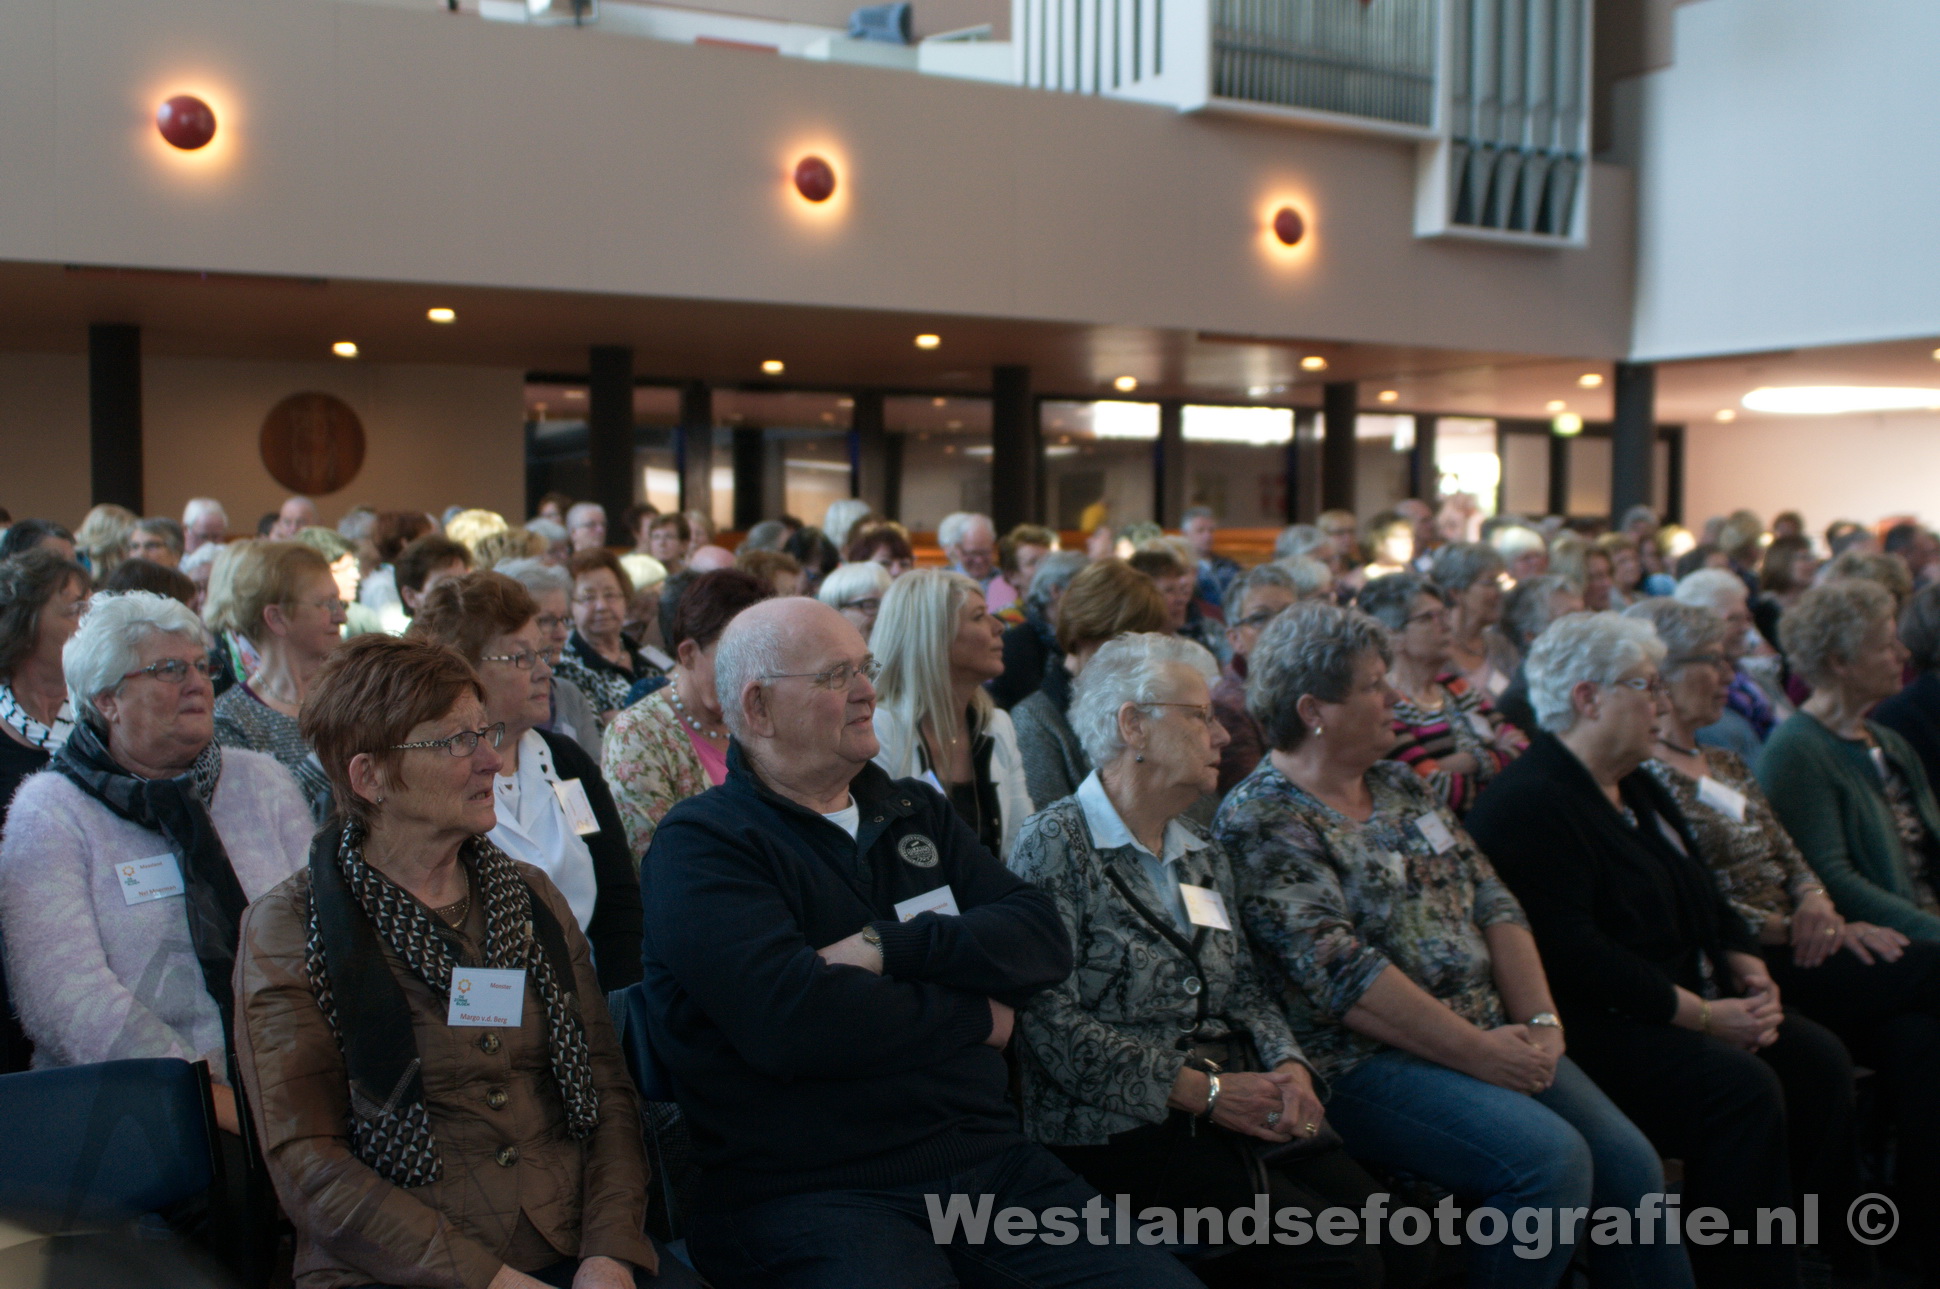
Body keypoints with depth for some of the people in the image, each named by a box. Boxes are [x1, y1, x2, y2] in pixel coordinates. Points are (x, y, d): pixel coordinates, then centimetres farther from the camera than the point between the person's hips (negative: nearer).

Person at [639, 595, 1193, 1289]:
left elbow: (1043, 937, 4)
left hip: (990, 1157, 6)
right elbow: (790, 1020, -20)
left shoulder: (916, 812, 17)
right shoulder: (700, 843, -4)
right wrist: (977, 1017, -5)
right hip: (809, 1193, -5)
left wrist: (889, 947, -13)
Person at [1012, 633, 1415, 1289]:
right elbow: (1051, 1020, -14)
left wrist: (1287, 1064, -4)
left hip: (1238, 1105, 7)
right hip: (1117, 1126, -7)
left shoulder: (1204, 853, 19)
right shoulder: (1057, 843, -7)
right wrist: (1202, 1089, -16)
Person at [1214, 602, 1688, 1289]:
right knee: (1551, 1159, -25)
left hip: (1492, 1035, 8)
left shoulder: (1402, 785, 15)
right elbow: (1343, 975, -19)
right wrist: (1478, 1053, -18)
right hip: (1366, 1063, -8)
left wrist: (1539, 1022, -3)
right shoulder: (1260, 821, -12)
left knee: (1629, 1160, -7)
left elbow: (1493, 903, 11)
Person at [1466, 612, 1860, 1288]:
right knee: (1741, 1086, -27)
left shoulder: (1636, 787, 18)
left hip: (1690, 1001, 10)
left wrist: (1748, 968, 3)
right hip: (1592, 1028, -10)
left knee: (1819, 1060, -6)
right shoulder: (1528, 802, -16)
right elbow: (1569, 951, -23)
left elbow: (1702, 896, 24)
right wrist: (1700, 1014, -20)